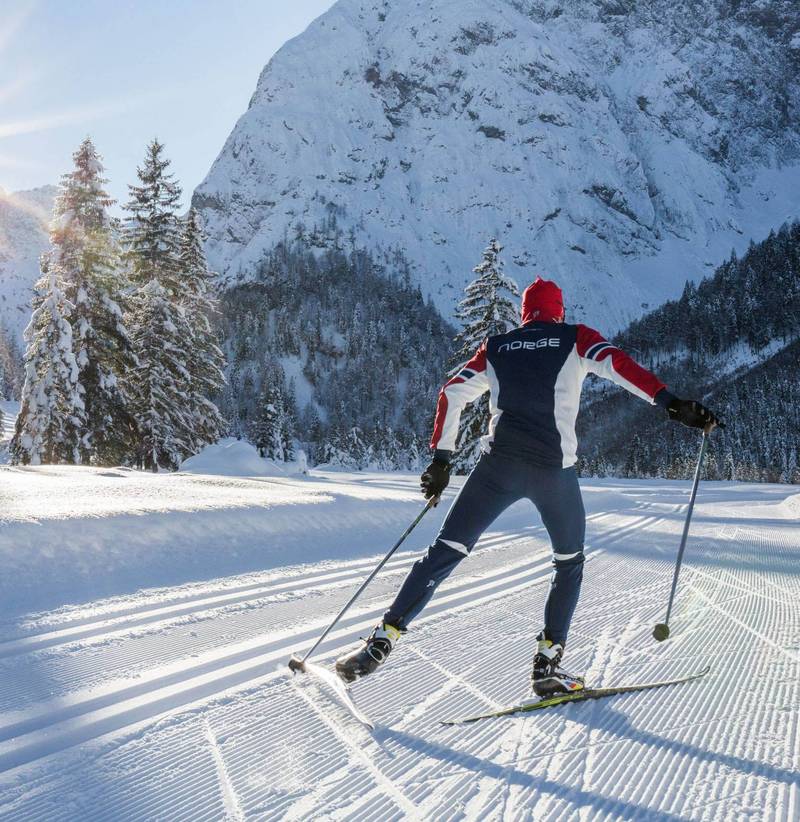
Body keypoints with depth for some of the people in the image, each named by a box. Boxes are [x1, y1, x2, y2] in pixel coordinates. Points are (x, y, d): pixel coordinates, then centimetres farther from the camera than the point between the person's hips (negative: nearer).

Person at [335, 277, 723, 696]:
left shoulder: (496, 347, 18)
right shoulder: (574, 338, 11)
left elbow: (452, 394, 13)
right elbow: (616, 363, -8)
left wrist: (441, 458, 15)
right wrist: (669, 401, -16)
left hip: (499, 463, 2)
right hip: (555, 468, -2)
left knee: (446, 551, 7)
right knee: (569, 563, 19)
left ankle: (382, 639, 1)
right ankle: (546, 663, 12)